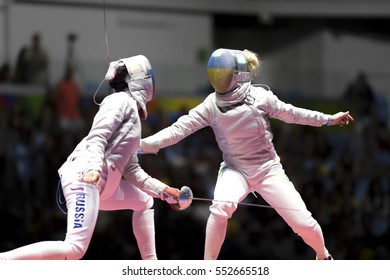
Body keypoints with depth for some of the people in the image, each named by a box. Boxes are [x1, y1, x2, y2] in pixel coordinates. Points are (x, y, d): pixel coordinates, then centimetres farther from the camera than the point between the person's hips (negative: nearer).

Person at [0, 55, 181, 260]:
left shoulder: (132, 111, 27)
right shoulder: (122, 101, 0)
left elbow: (131, 170, 27)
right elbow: (97, 136, -16)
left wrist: (163, 190, 27)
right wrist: (95, 167, -33)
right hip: (84, 176, -10)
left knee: (144, 202, 27)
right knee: (74, 249, -23)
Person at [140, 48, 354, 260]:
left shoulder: (260, 98, -16)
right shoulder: (211, 105, -14)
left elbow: (291, 113, -1)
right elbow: (179, 129, -19)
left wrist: (329, 119, 2)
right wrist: (142, 145, -30)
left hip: (267, 170, 0)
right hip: (235, 170, 0)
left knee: (303, 222, -4)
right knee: (220, 207, -33)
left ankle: (323, 256, 30)